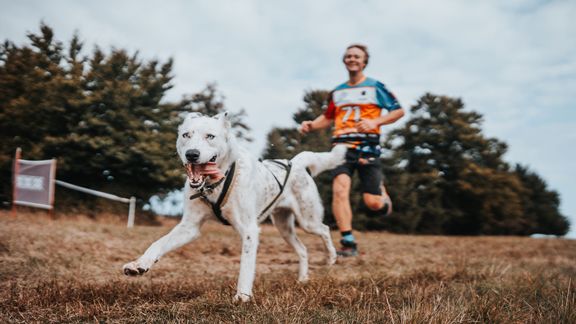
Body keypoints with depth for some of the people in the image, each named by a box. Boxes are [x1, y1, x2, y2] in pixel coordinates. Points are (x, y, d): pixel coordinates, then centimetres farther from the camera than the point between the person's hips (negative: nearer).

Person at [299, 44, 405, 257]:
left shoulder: (375, 87, 6)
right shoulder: (337, 92, 18)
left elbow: (399, 111, 5)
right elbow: (328, 117, 29)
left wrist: (375, 122, -11)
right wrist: (311, 125, 8)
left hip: (368, 147, -3)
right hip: (342, 146, 3)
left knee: (372, 203, -6)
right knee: (340, 189, -21)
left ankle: (382, 191, 32)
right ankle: (348, 243, -18)